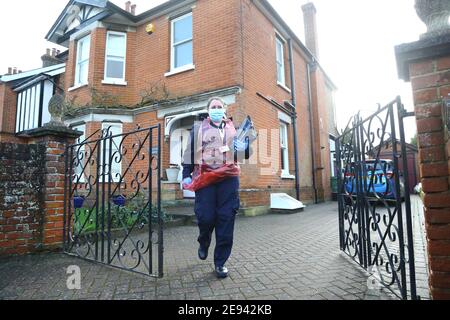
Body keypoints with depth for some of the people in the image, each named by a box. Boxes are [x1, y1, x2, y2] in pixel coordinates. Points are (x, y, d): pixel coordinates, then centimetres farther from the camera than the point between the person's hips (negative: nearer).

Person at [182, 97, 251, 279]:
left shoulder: (234, 129, 19)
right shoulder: (198, 128, 15)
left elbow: (243, 154, 17)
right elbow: (190, 152, 9)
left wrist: (245, 147, -7)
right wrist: (186, 175, -1)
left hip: (229, 178, 1)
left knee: (226, 220, -2)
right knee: (206, 217, -4)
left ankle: (220, 262, 13)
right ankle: (204, 243, 31)